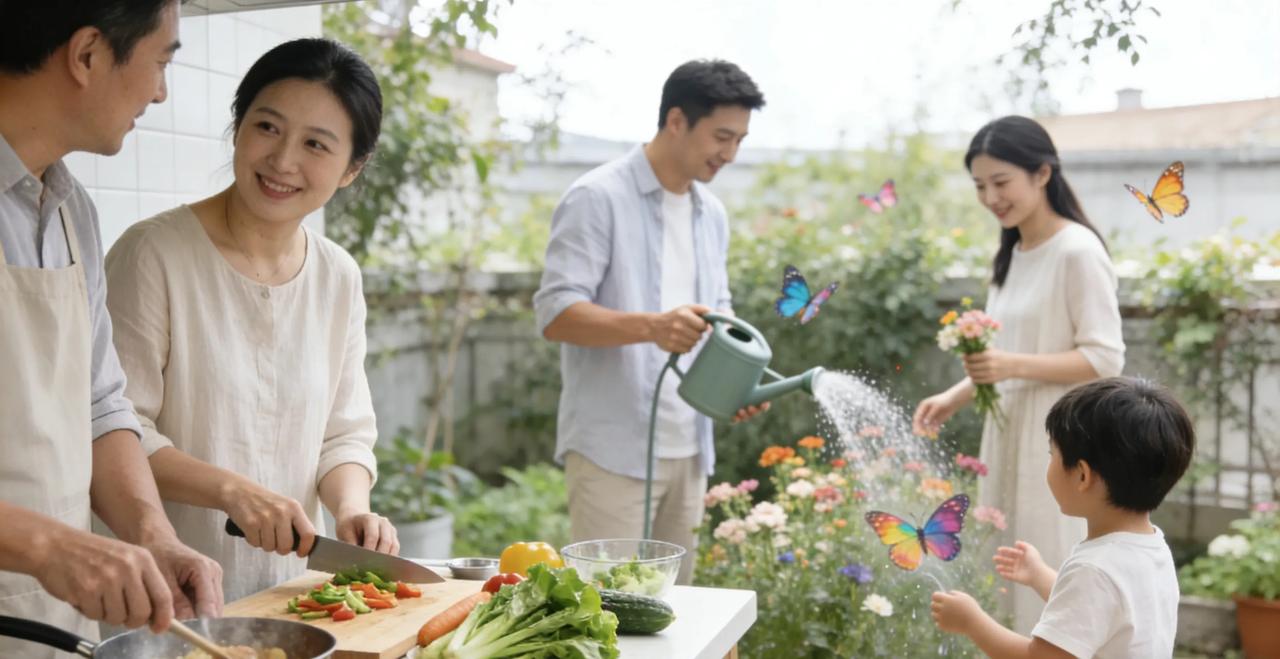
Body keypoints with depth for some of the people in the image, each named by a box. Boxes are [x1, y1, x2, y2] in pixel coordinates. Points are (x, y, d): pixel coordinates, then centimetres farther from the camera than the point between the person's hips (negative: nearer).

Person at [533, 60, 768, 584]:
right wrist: (650, 326, -31)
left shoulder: (712, 214, 15)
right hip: (613, 449, -7)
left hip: (687, 448, 7)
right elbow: (555, 313, -16)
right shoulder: (598, 198, -9)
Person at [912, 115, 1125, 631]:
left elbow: (1105, 359, -16)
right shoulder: (1013, 254, 12)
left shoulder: (1078, 250, -13)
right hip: (1009, 435, 8)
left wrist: (1015, 367, -27)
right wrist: (956, 397, 4)